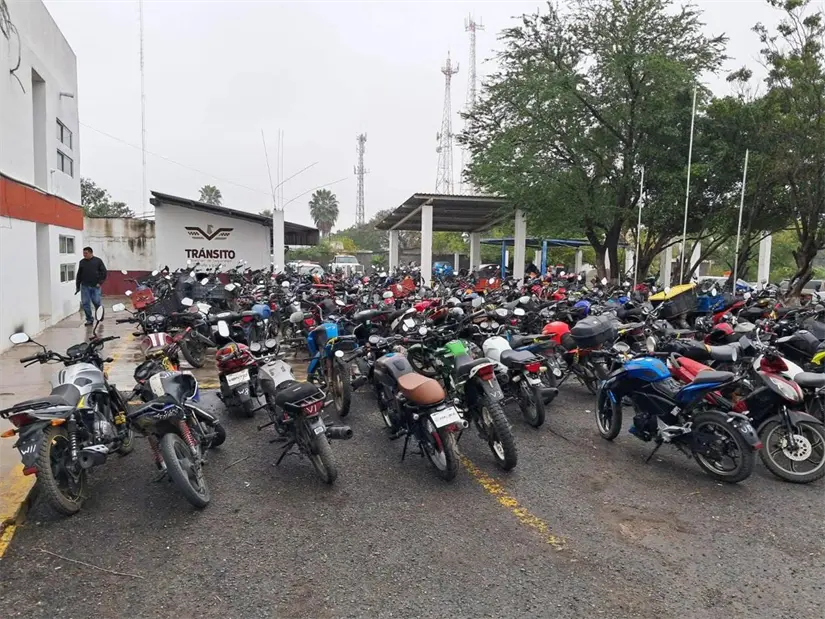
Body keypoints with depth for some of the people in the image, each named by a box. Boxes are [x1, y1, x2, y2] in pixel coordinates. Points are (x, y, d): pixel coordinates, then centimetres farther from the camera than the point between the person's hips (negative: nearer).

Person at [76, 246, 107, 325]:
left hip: (95, 286, -3)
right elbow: (79, 275, 16)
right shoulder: (82, 262, 11)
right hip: (85, 286, 3)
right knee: (85, 303, 0)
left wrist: (100, 282, -8)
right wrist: (77, 286, 15)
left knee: (97, 302, -3)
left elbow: (104, 272, 0)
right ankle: (89, 319, 9)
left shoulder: (98, 261, 1)